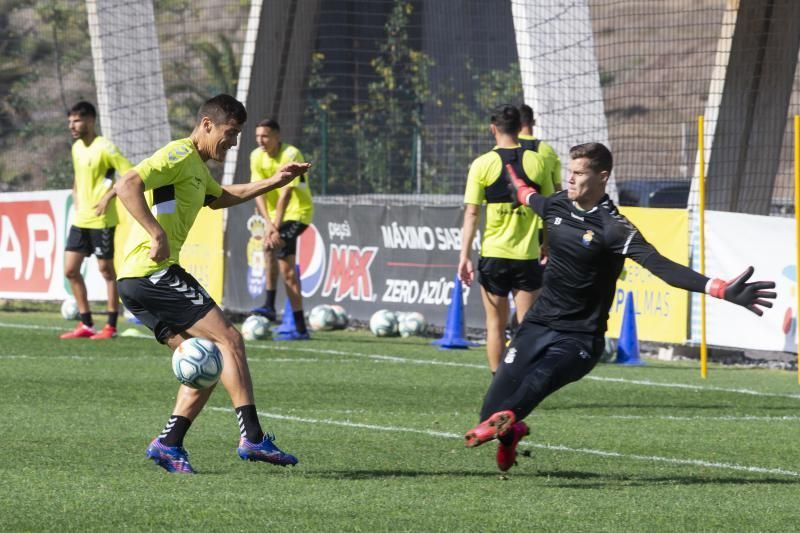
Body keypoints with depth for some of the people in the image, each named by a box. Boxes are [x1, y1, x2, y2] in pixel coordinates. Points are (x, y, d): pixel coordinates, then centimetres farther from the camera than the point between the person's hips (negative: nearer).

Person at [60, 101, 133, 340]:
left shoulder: (104, 148, -13)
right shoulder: (76, 148, 11)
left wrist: (108, 196, -20)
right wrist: (76, 202, 12)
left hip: (102, 220, -8)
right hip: (80, 220, 8)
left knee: (107, 270, 0)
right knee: (70, 270, 4)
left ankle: (111, 326, 7)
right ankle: (86, 324, 12)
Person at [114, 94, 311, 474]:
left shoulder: (196, 167, 24)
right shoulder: (180, 155, -9)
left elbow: (218, 197, 46)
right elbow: (127, 186, -23)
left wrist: (271, 183, 38)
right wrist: (158, 235, -28)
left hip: (138, 283, 10)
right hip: (151, 271, -10)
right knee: (229, 339, -12)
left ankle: (168, 445, 0)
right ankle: (252, 438, -17)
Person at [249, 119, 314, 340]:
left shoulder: (291, 155, -18)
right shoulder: (257, 156, -1)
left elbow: (286, 193, -23)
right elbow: (259, 192, -7)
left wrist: (275, 227, -28)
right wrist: (268, 222, -21)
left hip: (297, 213, -7)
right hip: (275, 214, 7)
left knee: (270, 245, -25)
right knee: (287, 271, 3)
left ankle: (270, 305, -22)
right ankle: (300, 328, 6)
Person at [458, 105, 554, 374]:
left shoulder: (483, 164, -4)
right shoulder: (536, 162, 1)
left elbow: (471, 213, -7)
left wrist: (464, 256, -5)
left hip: (493, 254, -1)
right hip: (528, 256, 1)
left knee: (496, 325, 9)